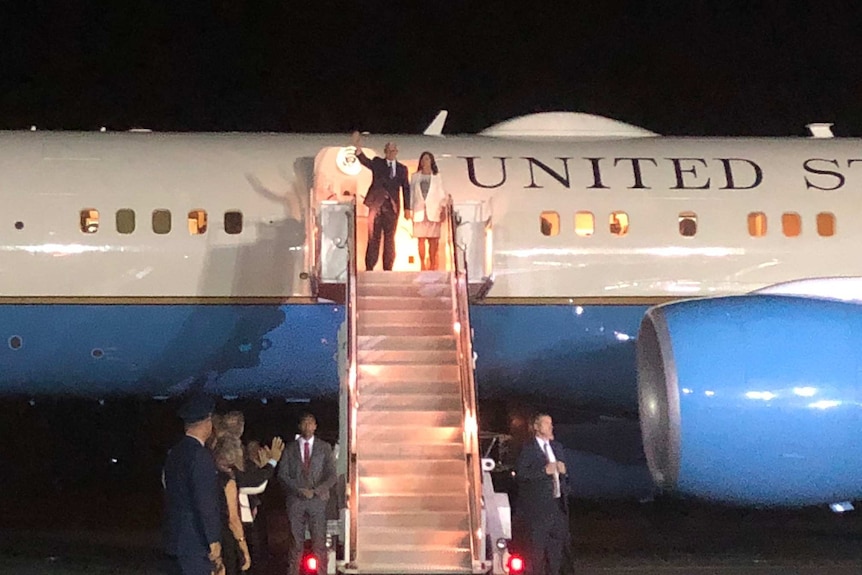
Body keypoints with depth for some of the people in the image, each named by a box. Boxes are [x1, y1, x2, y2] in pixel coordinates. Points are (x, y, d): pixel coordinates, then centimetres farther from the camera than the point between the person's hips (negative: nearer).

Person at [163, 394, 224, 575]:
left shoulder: (175, 453, 11)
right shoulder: (200, 455, -17)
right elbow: (206, 503, -20)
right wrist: (214, 542, -16)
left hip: (176, 539, 9)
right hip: (195, 542, -9)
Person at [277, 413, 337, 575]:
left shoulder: (324, 448, 9)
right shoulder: (290, 449, 10)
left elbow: (332, 476, 3)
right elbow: (282, 475, 4)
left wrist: (316, 491, -11)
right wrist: (299, 490, -9)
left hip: (318, 499, -1)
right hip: (295, 500, 1)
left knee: (319, 542, -6)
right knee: (296, 542, -1)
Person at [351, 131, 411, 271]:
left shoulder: (402, 168, 12)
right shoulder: (377, 163, 7)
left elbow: (406, 189, 9)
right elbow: (365, 161, -13)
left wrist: (407, 208, 2)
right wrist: (358, 150, -33)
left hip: (392, 206, 2)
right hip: (376, 204, -1)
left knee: (389, 238, 3)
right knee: (373, 237, -2)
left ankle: (388, 269, 5)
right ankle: (369, 268, -2)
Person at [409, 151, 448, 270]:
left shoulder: (437, 176, 10)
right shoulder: (415, 177, 13)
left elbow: (441, 193, 6)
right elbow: (411, 193, 10)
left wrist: (443, 208, -4)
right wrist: (410, 209, 2)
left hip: (433, 211, -1)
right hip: (419, 211, 1)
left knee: (433, 239, -5)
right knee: (421, 239, -2)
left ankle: (432, 264, -1)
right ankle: (422, 264, 0)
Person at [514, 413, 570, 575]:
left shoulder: (556, 447, 18)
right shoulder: (528, 449, -6)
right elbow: (520, 473, -17)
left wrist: (563, 471, 4)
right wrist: (544, 471, -20)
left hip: (557, 502, 7)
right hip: (538, 505, -7)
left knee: (557, 542, 10)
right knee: (537, 545, -5)